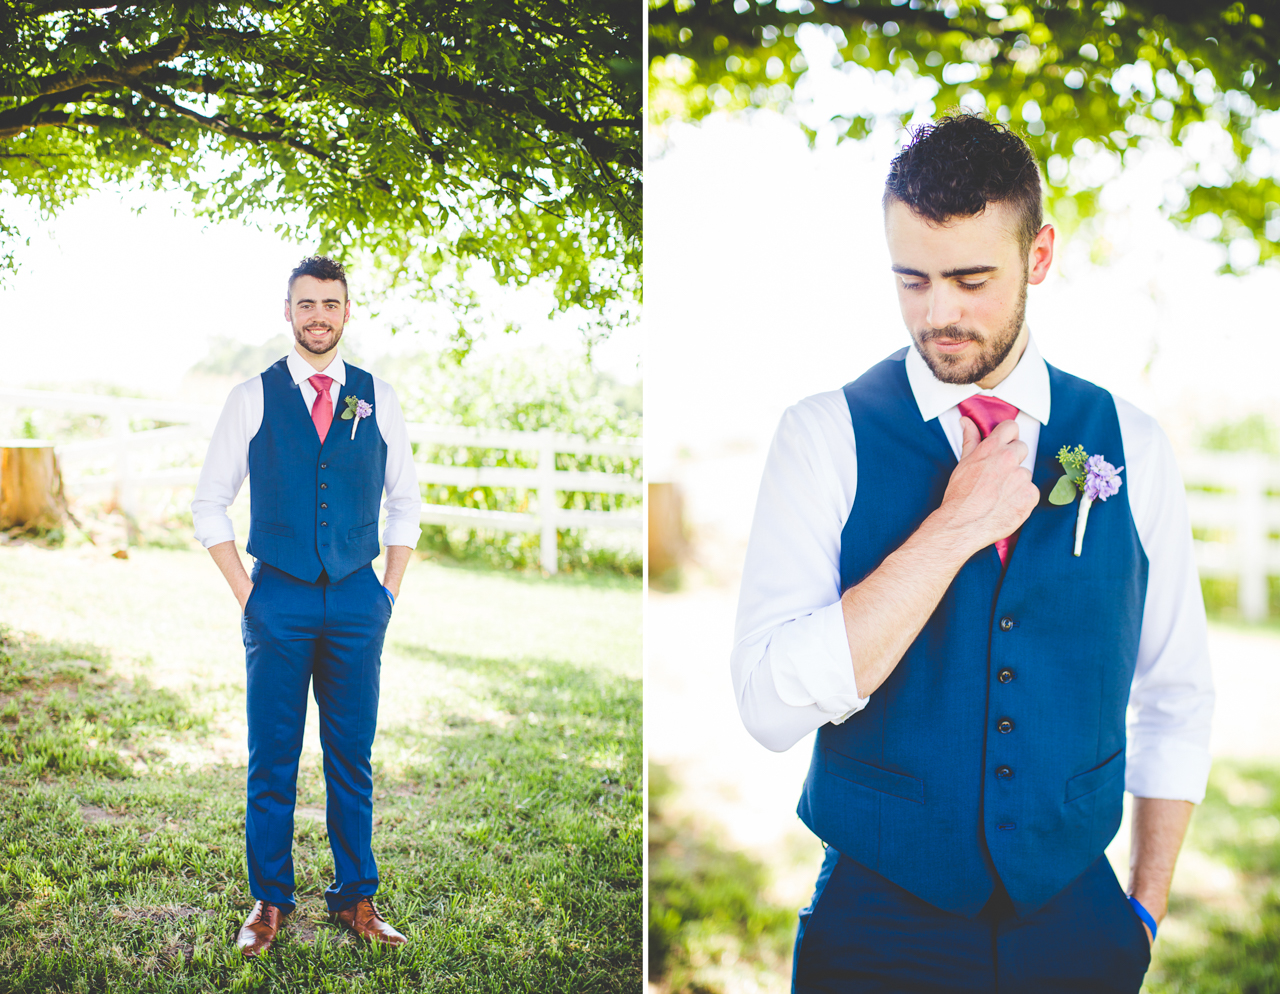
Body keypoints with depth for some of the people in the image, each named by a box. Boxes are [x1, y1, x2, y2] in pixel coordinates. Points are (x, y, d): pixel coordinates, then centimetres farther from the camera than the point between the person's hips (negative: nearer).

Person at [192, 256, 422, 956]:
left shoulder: (377, 398, 7)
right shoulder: (252, 398, 2)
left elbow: (404, 500, 14)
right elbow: (209, 502, 5)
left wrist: (389, 590, 6)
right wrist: (245, 591, -1)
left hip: (357, 599, 1)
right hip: (278, 599, -1)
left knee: (352, 758, 7)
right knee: (272, 760, 3)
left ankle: (357, 898, 18)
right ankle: (269, 902, 16)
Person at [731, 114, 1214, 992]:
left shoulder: (1133, 449, -1)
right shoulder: (826, 437, -10)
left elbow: (1177, 696, 7)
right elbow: (771, 706, -20)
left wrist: (1145, 914, 5)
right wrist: (953, 527, -22)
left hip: (1077, 921, 2)